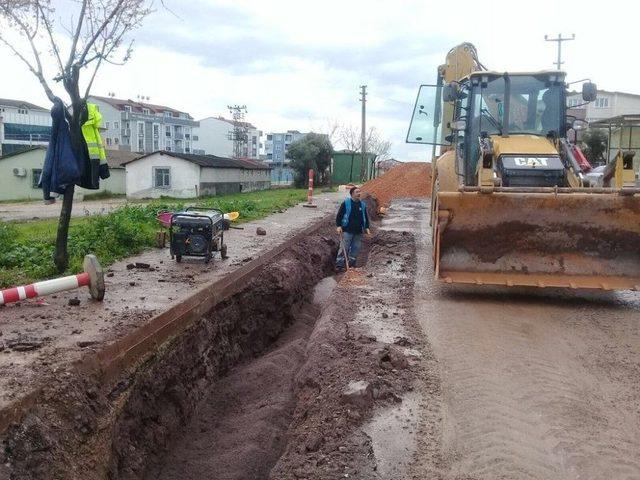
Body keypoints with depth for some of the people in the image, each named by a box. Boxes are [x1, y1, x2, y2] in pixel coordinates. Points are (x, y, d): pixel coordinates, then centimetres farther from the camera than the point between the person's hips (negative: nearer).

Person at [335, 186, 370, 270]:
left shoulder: (362, 204, 11)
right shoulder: (346, 203, -3)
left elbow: (366, 217, 20)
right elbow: (339, 215, -1)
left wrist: (367, 227, 13)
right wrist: (338, 226, -8)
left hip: (358, 232, 5)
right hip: (347, 231, -5)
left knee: (356, 248, 8)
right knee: (344, 247, -6)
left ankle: (352, 263, 19)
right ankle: (339, 264, 0)